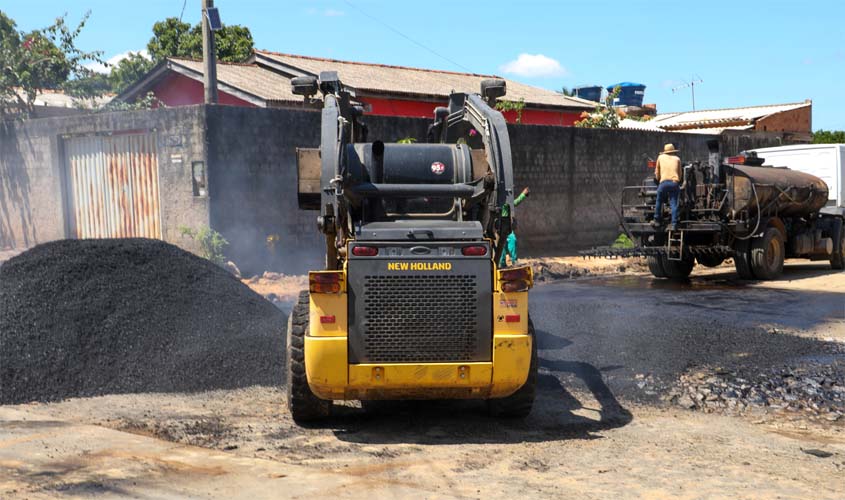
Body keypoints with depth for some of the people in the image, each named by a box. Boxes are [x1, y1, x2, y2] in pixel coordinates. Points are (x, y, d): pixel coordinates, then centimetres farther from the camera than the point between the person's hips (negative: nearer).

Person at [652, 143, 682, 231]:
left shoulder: (661, 157, 17)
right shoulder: (677, 159, 18)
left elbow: (657, 172, 22)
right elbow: (679, 173, 18)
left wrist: (657, 179, 37)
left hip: (664, 182, -1)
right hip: (675, 182, 1)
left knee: (659, 201, 15)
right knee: (674, 204, -1)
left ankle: (657, 221, 20)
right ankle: (674, 225, -7)